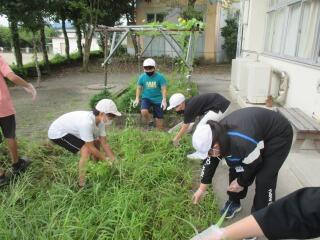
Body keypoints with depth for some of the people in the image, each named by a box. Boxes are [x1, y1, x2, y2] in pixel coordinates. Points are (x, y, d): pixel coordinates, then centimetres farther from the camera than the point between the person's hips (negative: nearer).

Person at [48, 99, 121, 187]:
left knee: (97, 141, 10)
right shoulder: (87, 122, -37)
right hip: (57, 133, -9)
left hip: (70, 130, 9)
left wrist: (114, 160, -8)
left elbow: (104, 144, -6)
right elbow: (91, 148, -27)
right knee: (86, 150, -23)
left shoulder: (100, 120, -11)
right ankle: (81, 183, -7)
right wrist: (106, 159, -17)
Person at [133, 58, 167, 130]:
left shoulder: (160, 77, -12)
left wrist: (164, 100, -27)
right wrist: (137, 98, -5)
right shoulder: (142, 77, -4)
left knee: (159, 118, 6)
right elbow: (139, 88, 7)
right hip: (146, 98, 1)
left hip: (157, 99, -1)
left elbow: (164, 89, -14)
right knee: (144, 111, -28)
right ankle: (150, 122, 2)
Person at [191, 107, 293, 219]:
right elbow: (210, 162, -3)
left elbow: (254, 165, -23)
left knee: (264, 178, -13)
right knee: (236, 167, 2)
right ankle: (234, 202, 23)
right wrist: (201, 189, 5)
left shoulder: (241, 142, -42)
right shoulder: (217, 136, -17)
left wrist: (241, 182, -5)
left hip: (279, 135, -7)